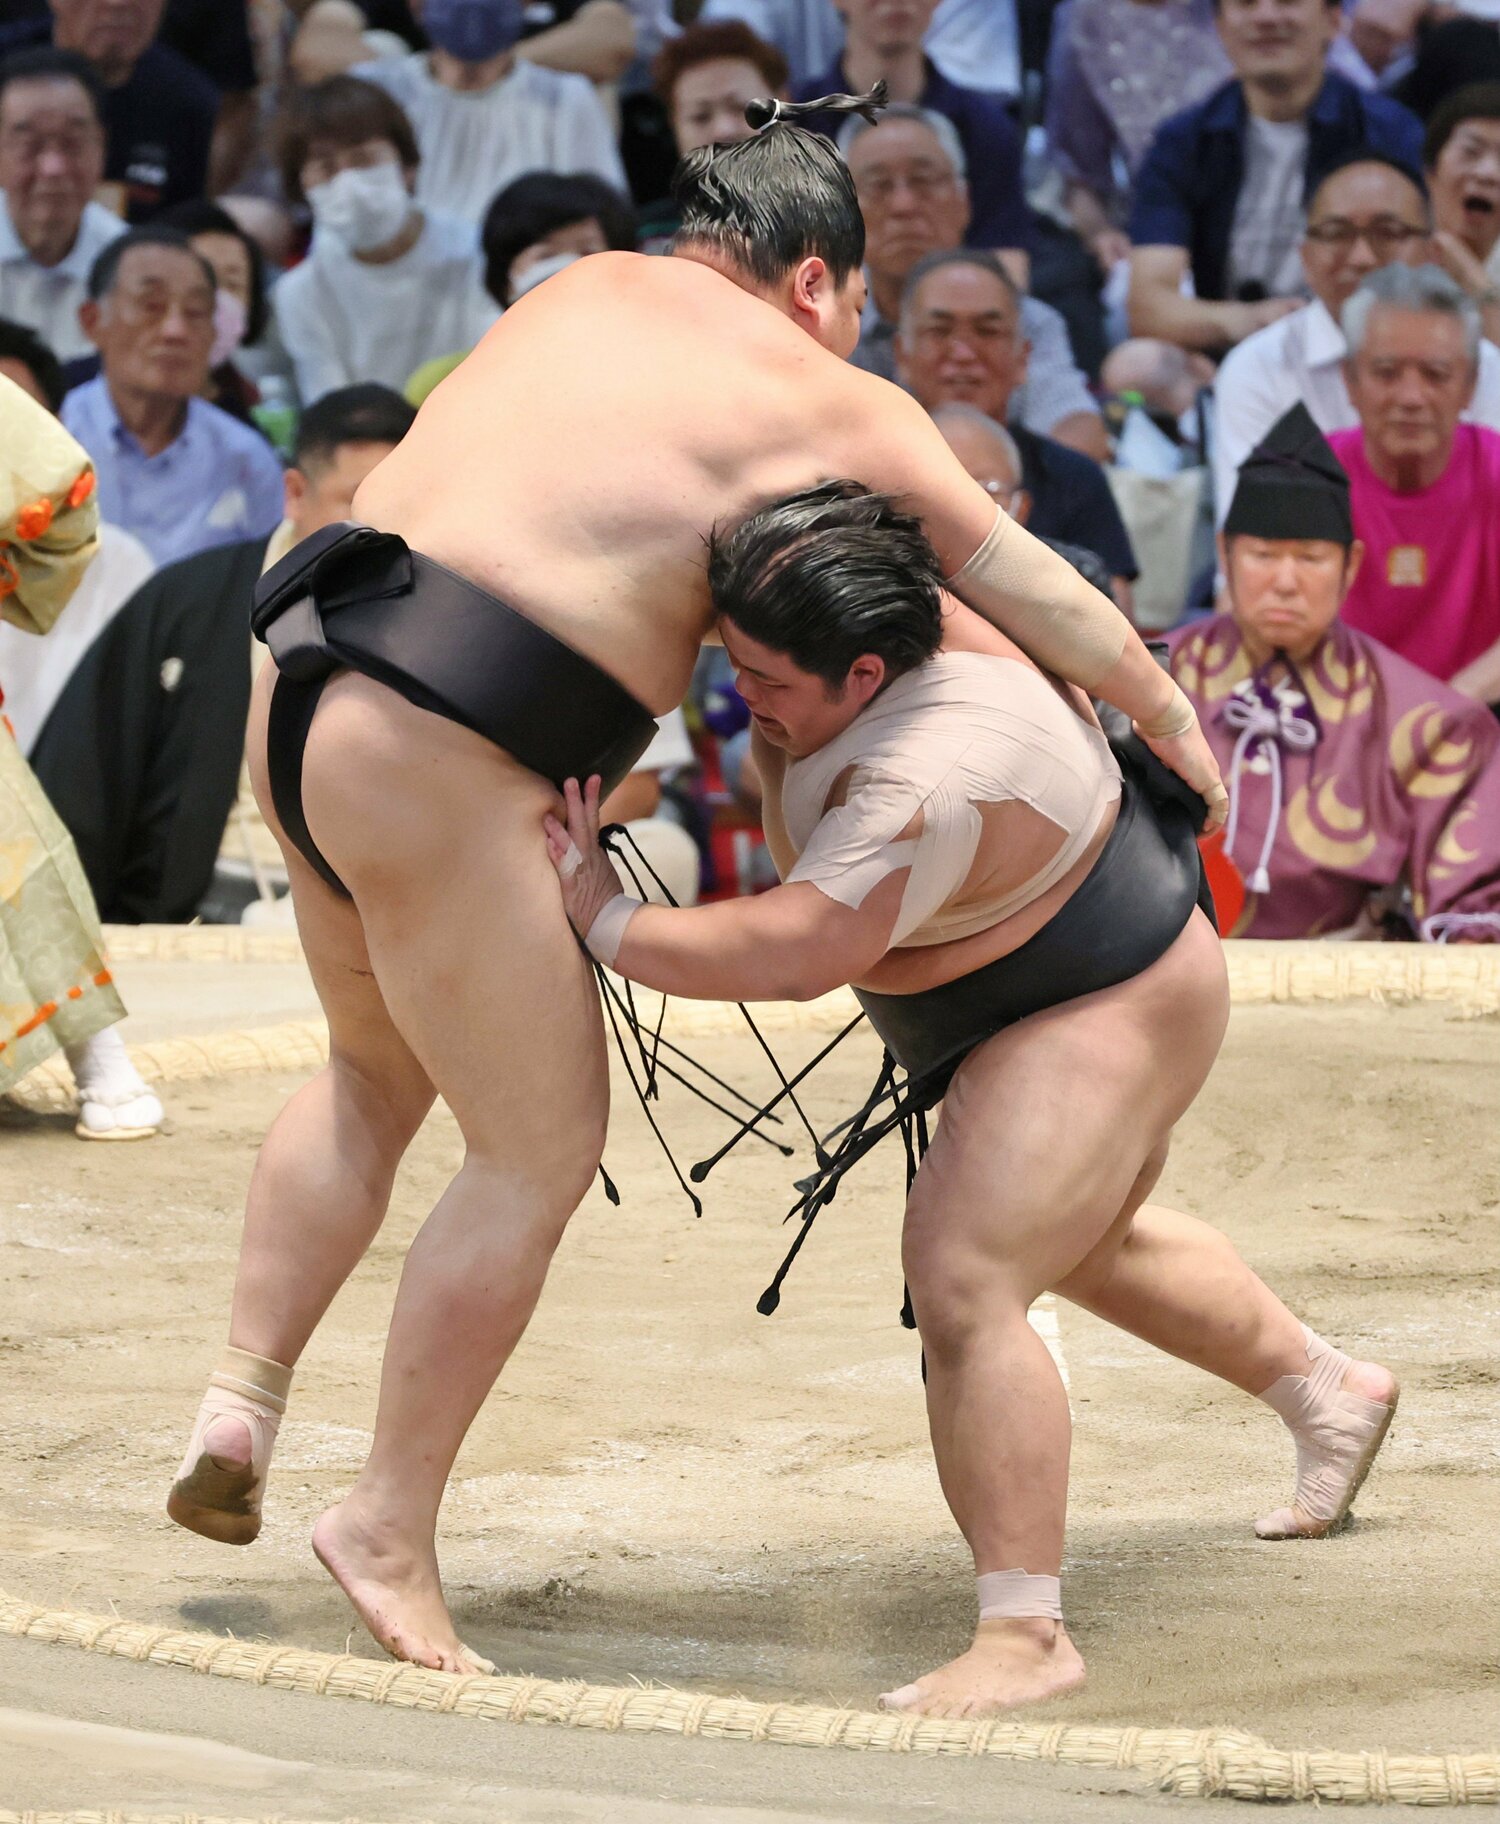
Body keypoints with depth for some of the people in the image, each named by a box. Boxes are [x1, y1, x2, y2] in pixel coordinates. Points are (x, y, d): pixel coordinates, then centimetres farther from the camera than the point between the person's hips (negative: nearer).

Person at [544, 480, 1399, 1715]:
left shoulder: (920, 784, -38)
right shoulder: (902, 613, -12)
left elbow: (793, 953, -46)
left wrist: (604, 922, -39)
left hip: (1094, 1021, -11)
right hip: (1092, 977, 11)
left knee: (964, 1290, -23)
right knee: (1088, 1242, 31)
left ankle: (1025, 1636, -24)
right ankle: (1328, 1393, 52)